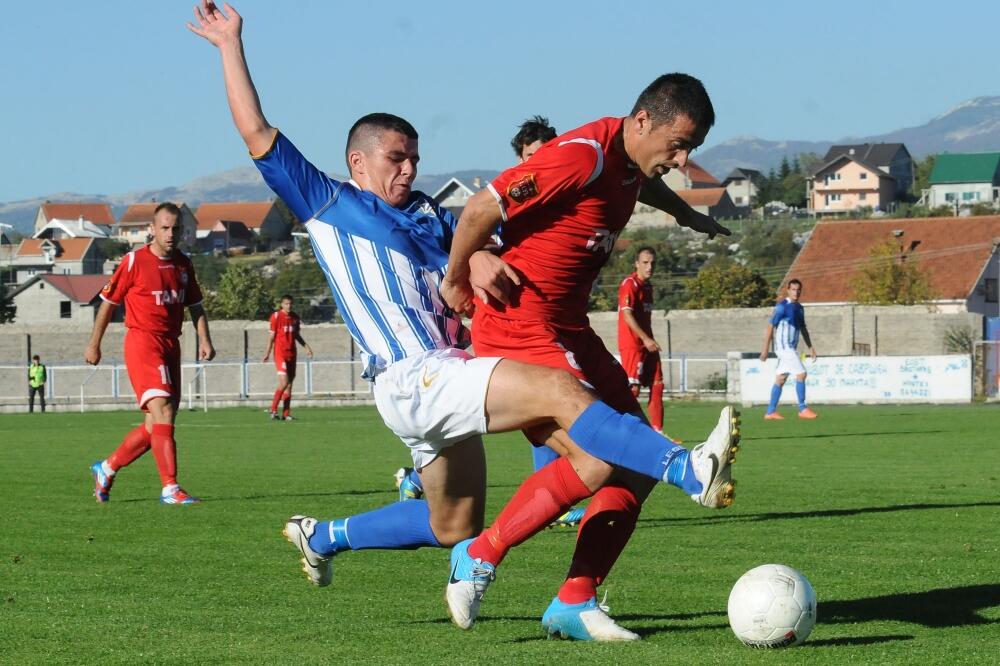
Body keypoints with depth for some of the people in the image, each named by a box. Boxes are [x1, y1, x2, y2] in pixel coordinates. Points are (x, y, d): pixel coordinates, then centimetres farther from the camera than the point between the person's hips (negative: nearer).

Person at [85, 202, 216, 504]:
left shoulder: (183, 264, 11)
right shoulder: (134, 262, -6)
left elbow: (195, 306, 19)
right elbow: (108, 303, 2)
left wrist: (204, 340, 4)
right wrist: (94, 344, 4)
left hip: (171, 345, 7)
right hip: (142, 341, -7)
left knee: (157, 426, 8)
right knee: (163, 414, -19)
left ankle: (107, 468, 27)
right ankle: (170, 488, -21)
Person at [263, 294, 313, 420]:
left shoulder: (295, 318, 11)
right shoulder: (276, 316, -6)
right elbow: (272, 335, -4)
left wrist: (306, 346, 12)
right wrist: (268, 352, -9)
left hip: (292, 353, 6)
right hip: (280, 353, -6)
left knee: (289, 384, 5)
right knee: (284, 382, -16)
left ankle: (286, 414, 9)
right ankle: (273, 410, -4)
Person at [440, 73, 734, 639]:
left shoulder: (631, 161, 7)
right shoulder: (581, 157, -22)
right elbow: (481, 211, -20)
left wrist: (689, 216, 46)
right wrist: (457, 283, -7)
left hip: (569, 327, 10)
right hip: (520, 323, -10)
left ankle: (575, 603, 6)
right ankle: (479, 557, -5)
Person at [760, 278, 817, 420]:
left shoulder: (799, 308, 14)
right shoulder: (782, 307, -11)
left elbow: (803, 329, 22)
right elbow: (770, 327, -12)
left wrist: (810, 347, 16)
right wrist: (766, 349, -14)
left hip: (791, 348, 8)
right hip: (784, 346, -8)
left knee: (780, 379, 8)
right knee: (801, 374, -11)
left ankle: (770, 412, 11)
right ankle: (802, 409, -7)